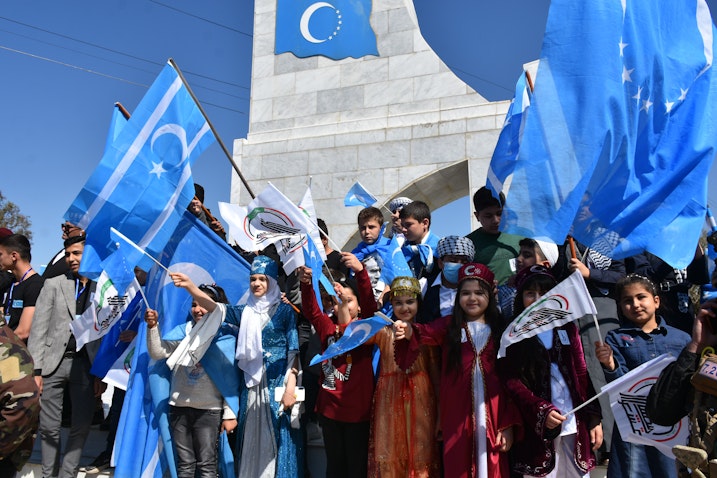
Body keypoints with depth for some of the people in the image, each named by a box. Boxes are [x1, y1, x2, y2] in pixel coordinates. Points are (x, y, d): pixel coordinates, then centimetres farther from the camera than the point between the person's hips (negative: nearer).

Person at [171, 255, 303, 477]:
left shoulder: (284, 310, 0)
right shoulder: (245, 312, 12)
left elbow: (293, 351, -5)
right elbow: (215, 307, -1)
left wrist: (290, 387, -13)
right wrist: (189, 286, -15)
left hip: (277, 384, -4)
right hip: (252, 385, 4)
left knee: (277, 440, -2)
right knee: (252, 440, 8)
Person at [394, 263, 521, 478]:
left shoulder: (500, 329, 6)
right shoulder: (449, 325, 4)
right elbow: (427, 332, -19)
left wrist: (509, 422, -1)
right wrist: (409, 331, -42)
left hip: (492, 414, 1)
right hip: (457, 415, -1)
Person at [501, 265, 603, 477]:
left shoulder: (566, 328, 9)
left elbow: (582, 375, 8)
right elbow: (511, 382, -7)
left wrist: (594, 418, 1)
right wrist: (541, 410, -19)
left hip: (575, 423, 3)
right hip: (536, 427, -3)